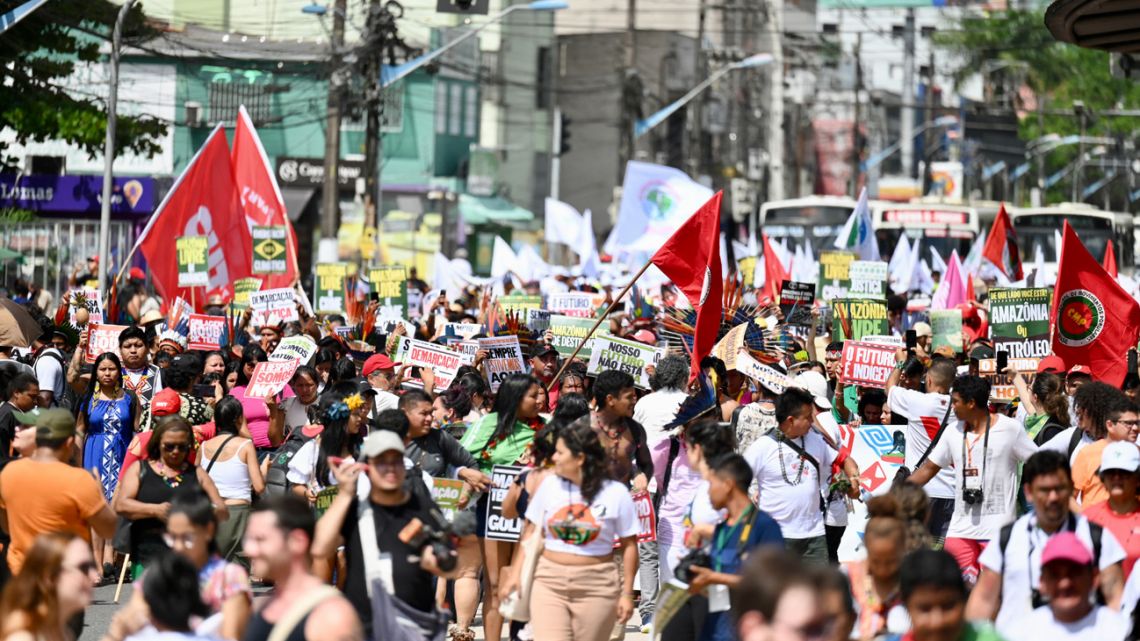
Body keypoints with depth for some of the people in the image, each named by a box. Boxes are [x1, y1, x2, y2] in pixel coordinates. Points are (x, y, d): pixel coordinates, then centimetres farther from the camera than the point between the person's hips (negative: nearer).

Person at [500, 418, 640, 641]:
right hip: (549, 583, 2)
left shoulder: (615, 493, -4)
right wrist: (516, 574, 4)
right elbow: (531, 533, 10)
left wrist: (626, 593, -2)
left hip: (596, 588, -2)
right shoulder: (550, 485, 3)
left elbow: (629, 545, 0)